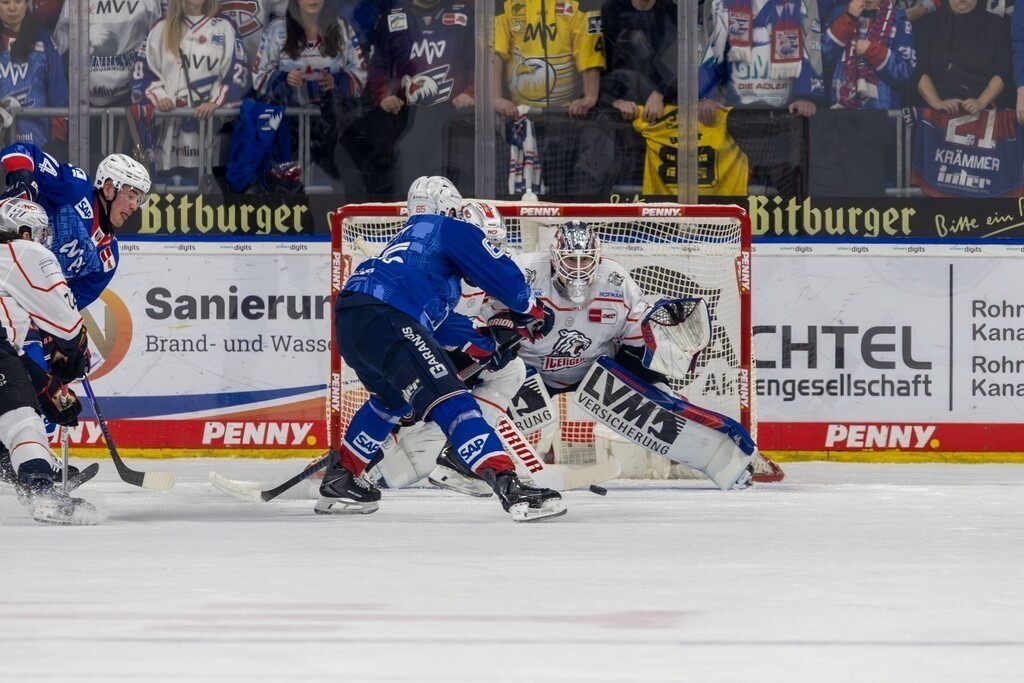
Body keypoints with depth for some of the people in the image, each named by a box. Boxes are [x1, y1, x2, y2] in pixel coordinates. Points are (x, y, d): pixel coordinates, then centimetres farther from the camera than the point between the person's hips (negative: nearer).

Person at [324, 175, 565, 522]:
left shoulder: (407, 238, 37)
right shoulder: (452, 230, 14)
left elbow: (439, 320, 35)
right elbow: (503, 274, 8)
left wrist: (483, 343, 31)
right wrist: (531, 311, 26)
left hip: (348, 323, 9)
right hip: (384, 320, -9)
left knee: (394, 399, 34)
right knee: (449, 398, -17)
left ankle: (339, 480, 37)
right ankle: (508, 486, -31)